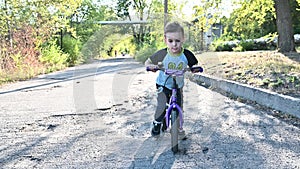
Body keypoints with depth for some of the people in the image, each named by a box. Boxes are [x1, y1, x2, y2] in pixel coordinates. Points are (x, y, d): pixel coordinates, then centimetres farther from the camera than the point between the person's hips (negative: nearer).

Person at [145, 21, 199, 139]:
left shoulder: (187, 55, -17)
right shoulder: (162, 54, -21)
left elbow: (194, 65, -2)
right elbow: (147, 62, -8)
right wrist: (151, 66, -32)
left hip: (178, 86, 2)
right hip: (163, 85, -2)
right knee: (161, 107, -14)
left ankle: (179, 128, 32)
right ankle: (157, 123, 17)